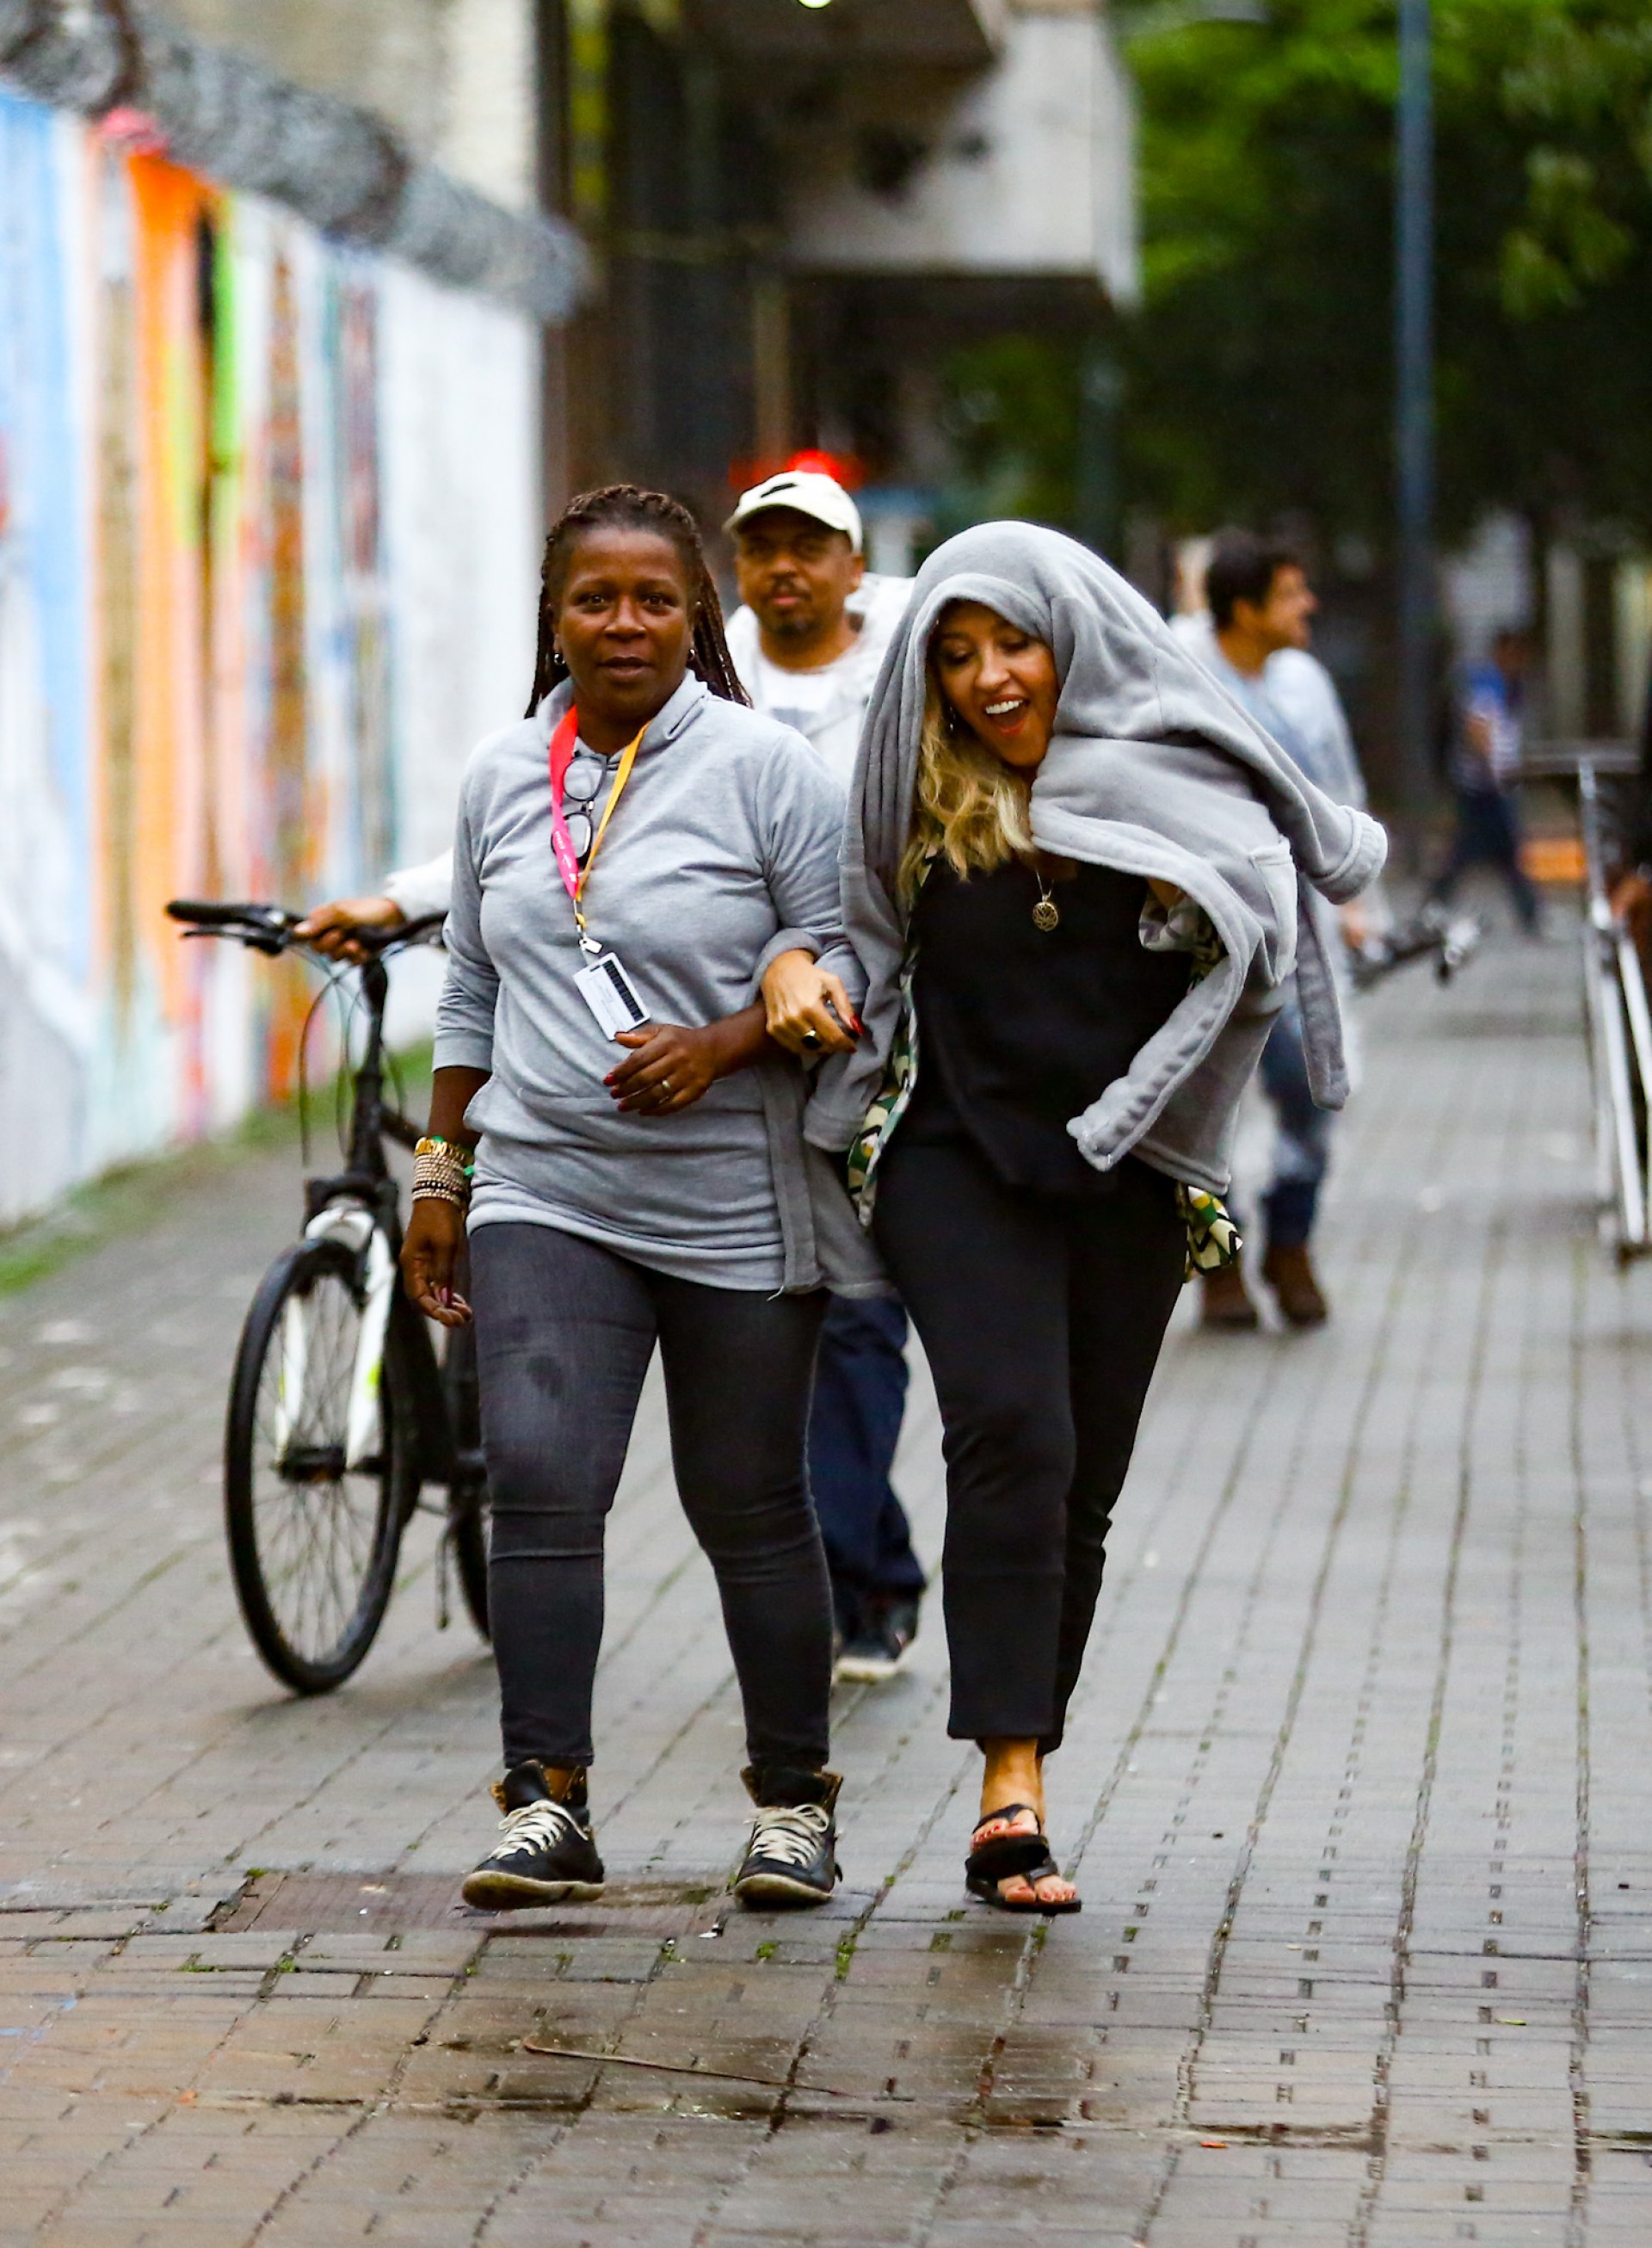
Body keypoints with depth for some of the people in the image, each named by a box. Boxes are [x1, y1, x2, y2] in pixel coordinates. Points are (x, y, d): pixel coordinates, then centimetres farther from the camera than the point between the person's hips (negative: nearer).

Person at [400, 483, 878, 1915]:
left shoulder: (766, 770, -3)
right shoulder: (501, 778, 12)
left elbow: (850, 962, -4)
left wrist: (721, 1044, -18)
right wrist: (439, 1173, 17)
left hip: (737, 1206, -3)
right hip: (543, 1195, 3)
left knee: (749, 1505, 5)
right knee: (539, 1481, -12)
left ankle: (794, 1799, 19)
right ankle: (548, 1806, -11)